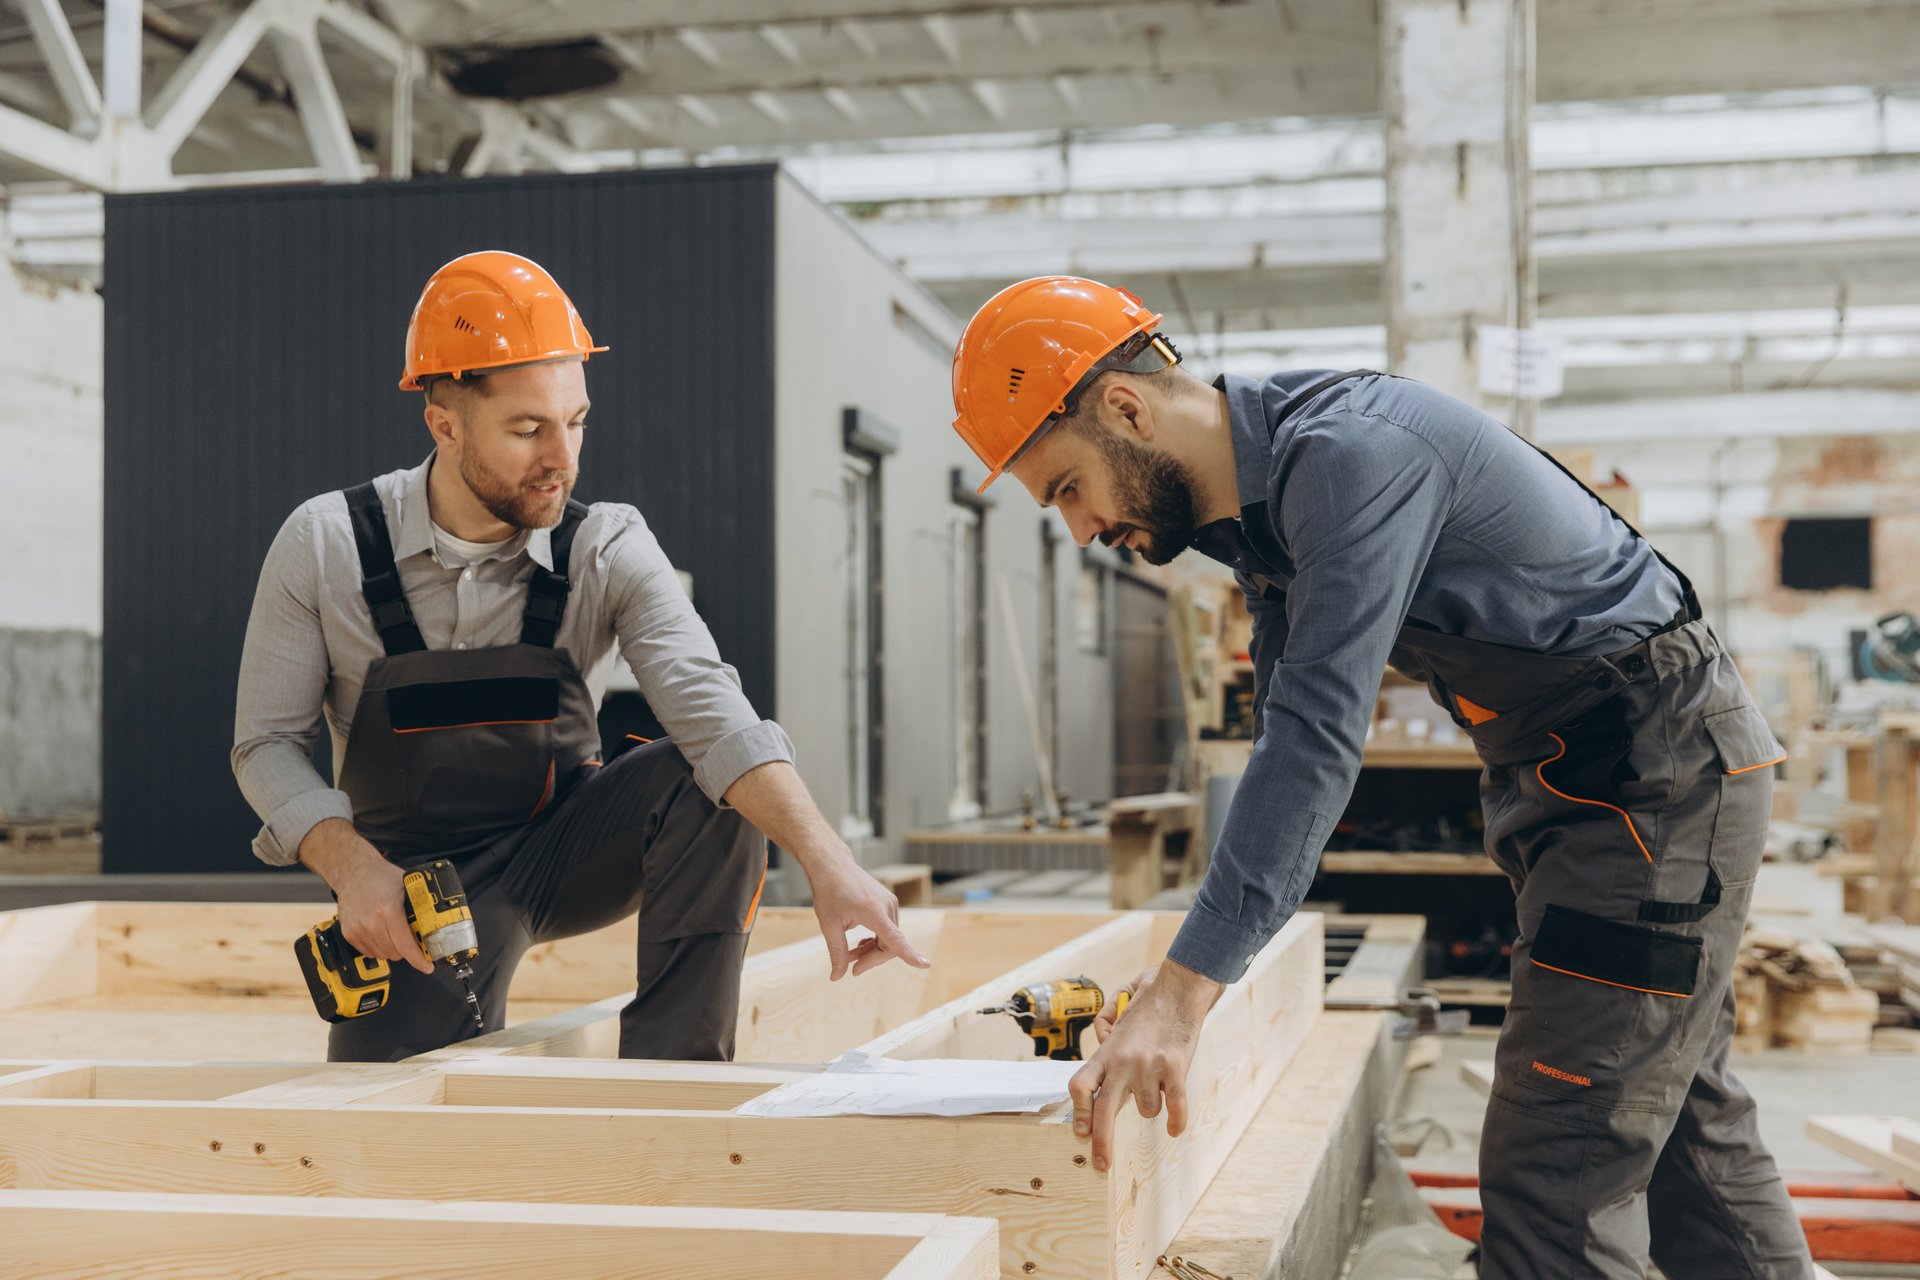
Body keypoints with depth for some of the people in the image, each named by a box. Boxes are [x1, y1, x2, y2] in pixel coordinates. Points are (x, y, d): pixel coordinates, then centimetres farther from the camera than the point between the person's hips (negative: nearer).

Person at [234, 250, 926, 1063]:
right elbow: (268, 743, -6)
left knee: (709, 785, -27)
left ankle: (668, 1083, -14)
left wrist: (828, 864, -43)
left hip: (567, 853, 1)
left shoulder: (608, 551, -15)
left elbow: (708, 709, -28)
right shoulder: (323, 547, -13)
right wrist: (354, 868, -24)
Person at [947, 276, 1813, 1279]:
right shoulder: (1257, 504, 6)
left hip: (1658, 766, -10)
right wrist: (1193, 968, 1)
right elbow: (1284, 735, 9)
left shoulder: (1352, 456, -25)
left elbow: (1318, 734, -32)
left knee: (1554, 1190, -11)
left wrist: (1182, 994, -34)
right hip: (1565, 781, 10)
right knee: (1694, 1138, 18)